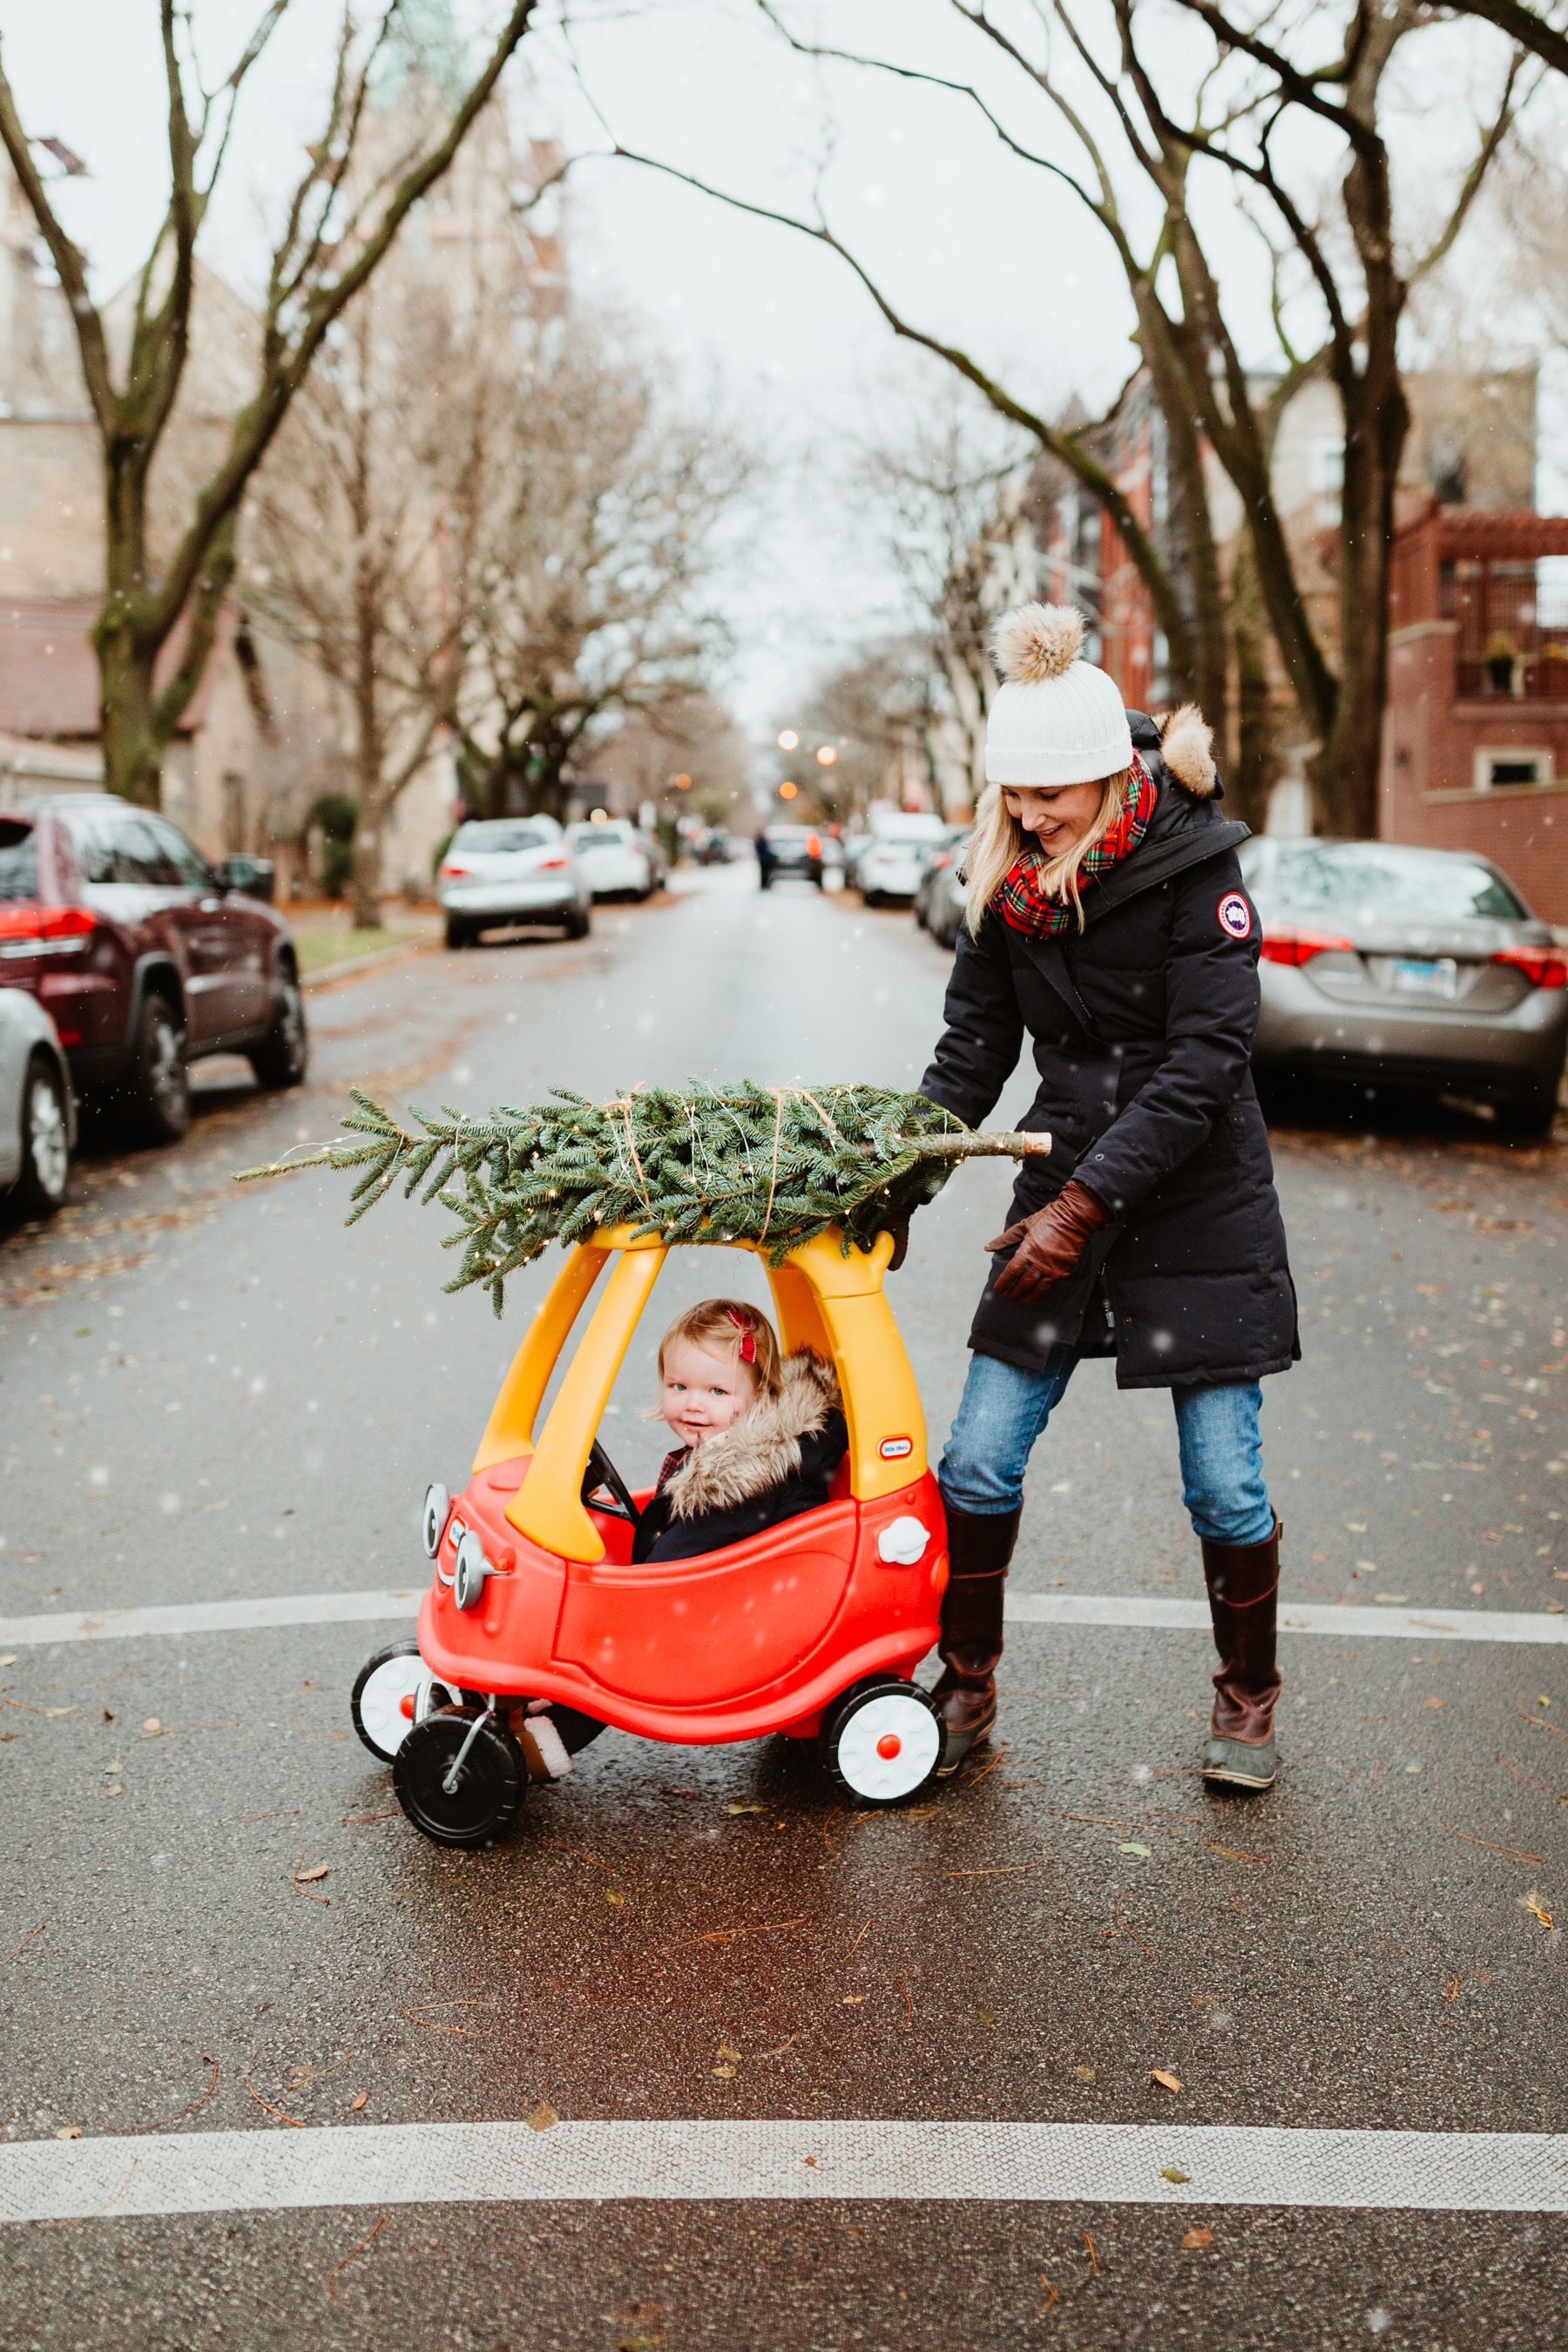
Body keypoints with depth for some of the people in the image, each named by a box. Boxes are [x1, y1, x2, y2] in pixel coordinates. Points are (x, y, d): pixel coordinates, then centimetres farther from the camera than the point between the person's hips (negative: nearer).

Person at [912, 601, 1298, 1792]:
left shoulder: (1194, 868, -13)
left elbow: (1203, 1064, -18)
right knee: (979, 1459, 1)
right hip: (1064, 1192, 4)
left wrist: (1082, 1207, -21)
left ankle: (1249, 1700, 25)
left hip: (1200, 1204, -4)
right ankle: (967, 1687, 20)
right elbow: (974, 1048, 7)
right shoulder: (1009, 881, 3)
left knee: (1224, 1481, 1)